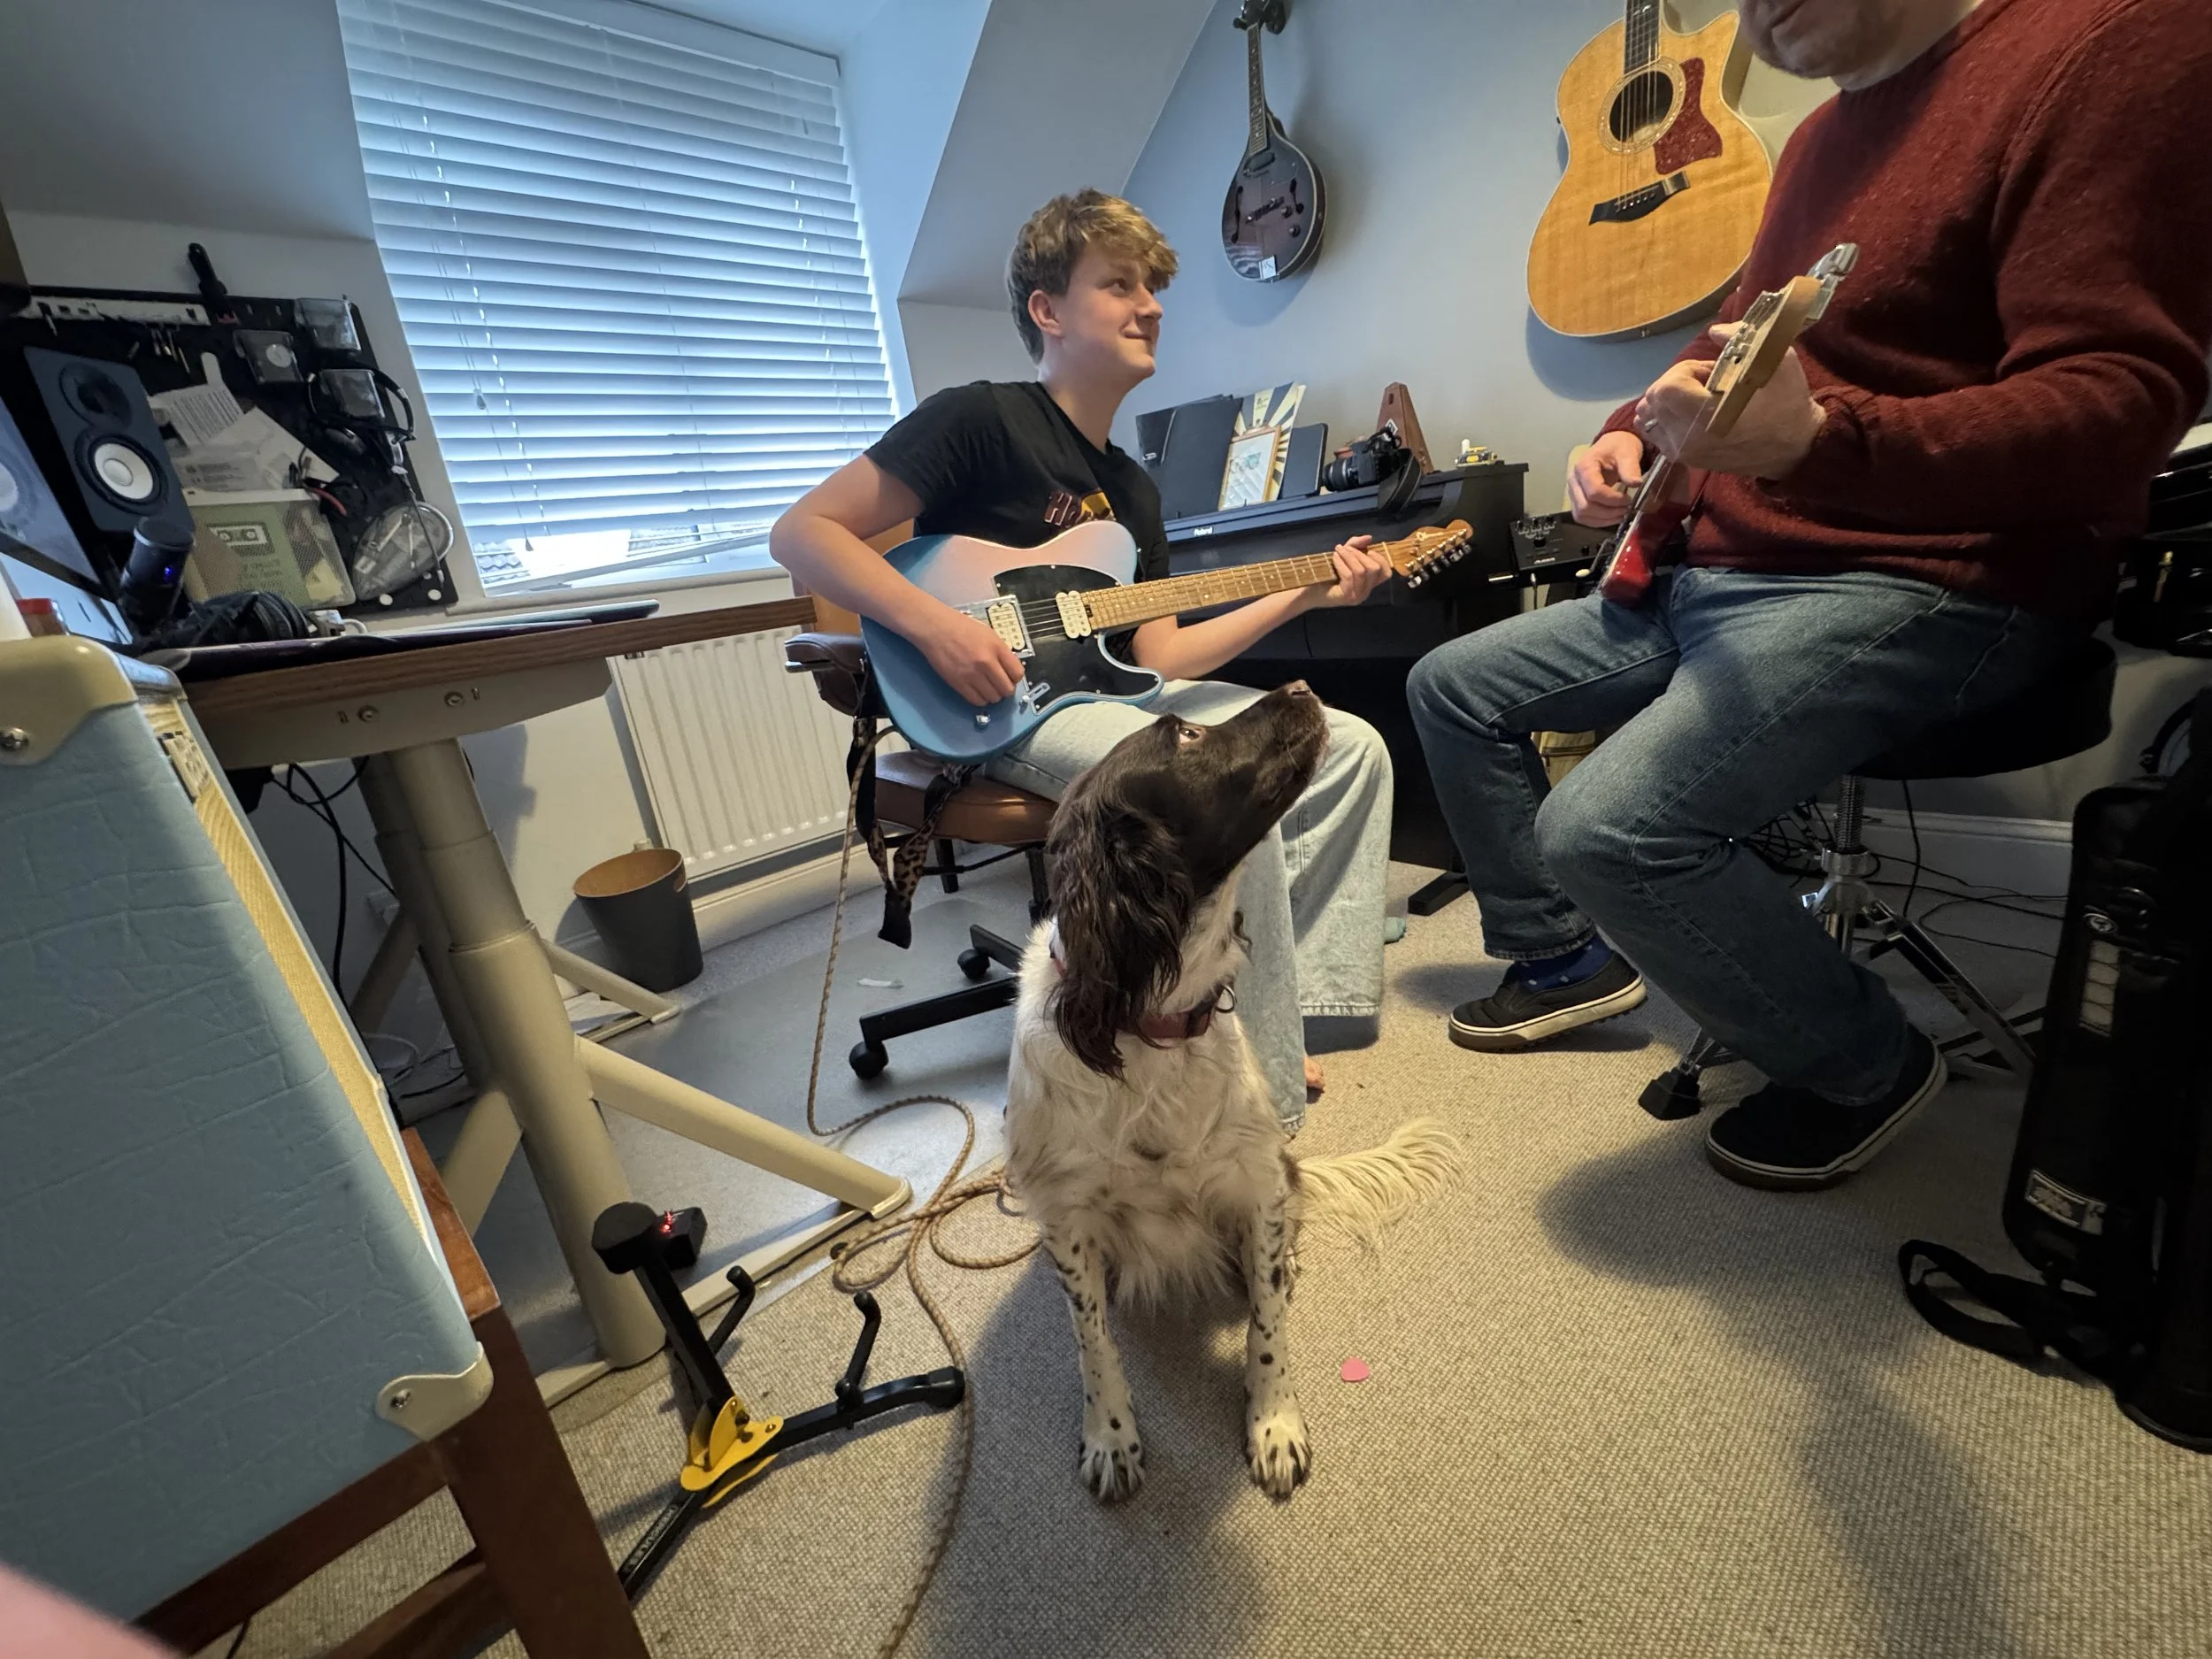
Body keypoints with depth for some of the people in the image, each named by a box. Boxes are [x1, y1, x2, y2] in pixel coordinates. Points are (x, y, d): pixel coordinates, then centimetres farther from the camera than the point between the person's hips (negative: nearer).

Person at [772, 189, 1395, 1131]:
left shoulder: (1131, 486, 17)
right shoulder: (980, 420, -6)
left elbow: (1159, 654, 11)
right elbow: (801, 533, -10)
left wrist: (1303, 595, 6)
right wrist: (937, 626, -24)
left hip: (1113, 690, 9)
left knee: (1352, 749, 4)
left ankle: (1287, 1003, 8)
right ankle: (1258, 1095, -10)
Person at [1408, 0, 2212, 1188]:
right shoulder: (1822, 138, 18)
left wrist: (1817, 443, -36)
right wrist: (1631, 434, 8)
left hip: (1934, 585, -9)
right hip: (1713, 571, 10)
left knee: (1609, 830, -29)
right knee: (1450, 686, 6)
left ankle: (1866, 1068, 1)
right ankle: (1566, 958, 17)